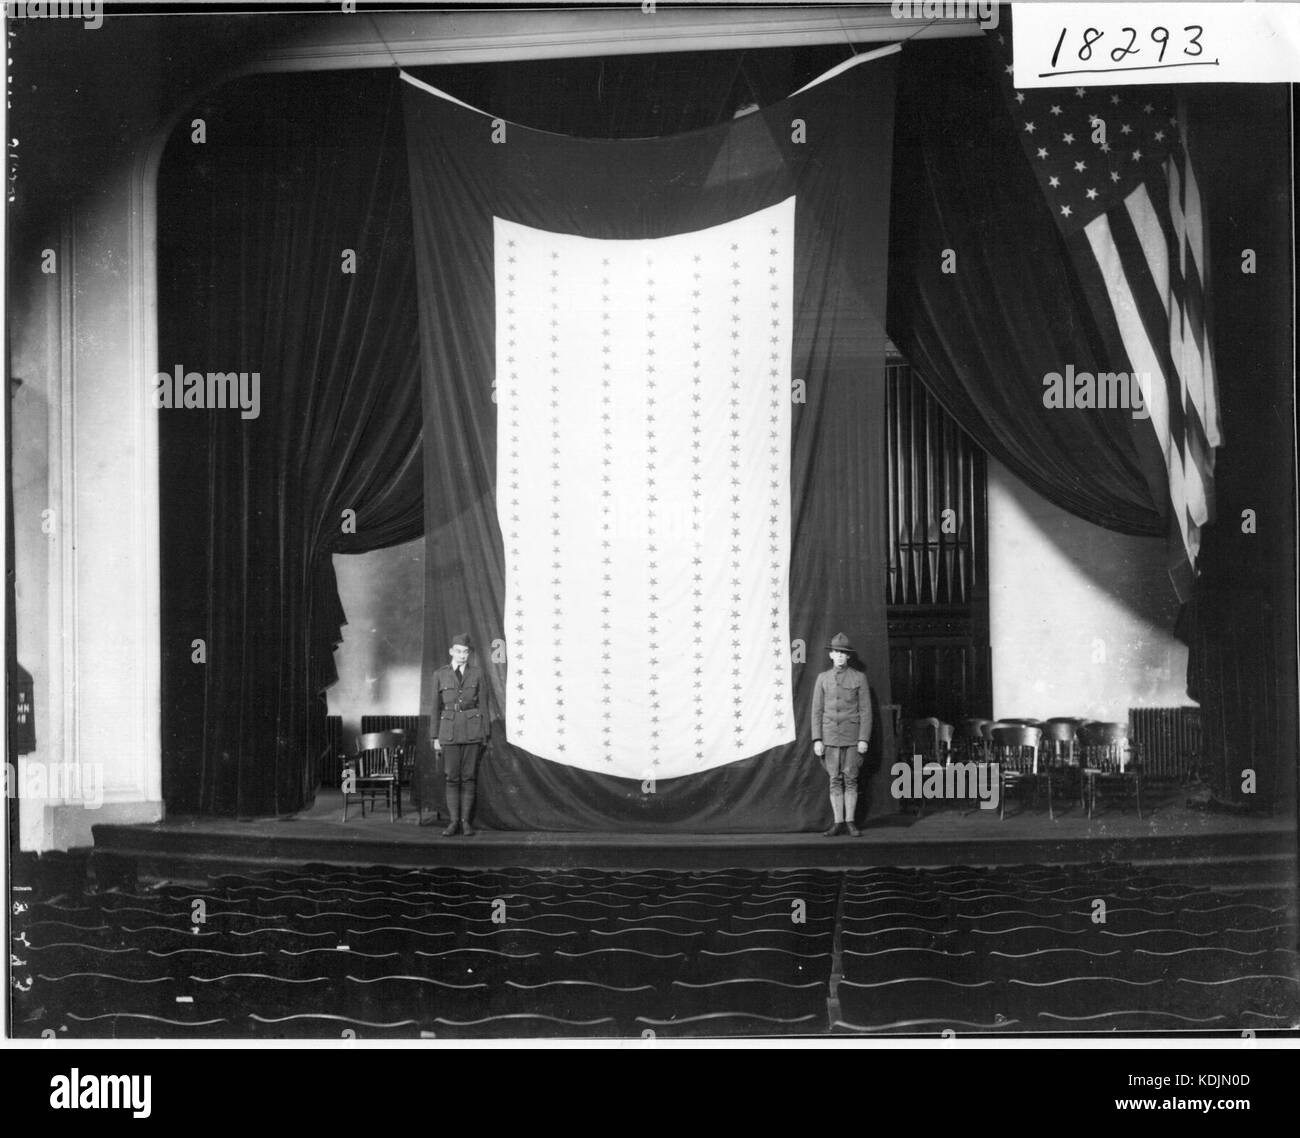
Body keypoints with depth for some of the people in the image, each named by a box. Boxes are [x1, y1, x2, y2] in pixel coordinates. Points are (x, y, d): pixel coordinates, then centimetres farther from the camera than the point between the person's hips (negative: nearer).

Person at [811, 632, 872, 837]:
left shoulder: (859, 678, 3)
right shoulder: (823, 678, 8)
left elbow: (865, 710, 2)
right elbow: (817, 711, 7)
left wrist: (863, 739, -6)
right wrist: (817, 739, -1)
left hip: (852, 737, -1)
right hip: (830, 736, 1)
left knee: (850, 779, -1)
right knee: (835, 780, 2)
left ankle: (850, 821, 7)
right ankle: (838, 822, 6)